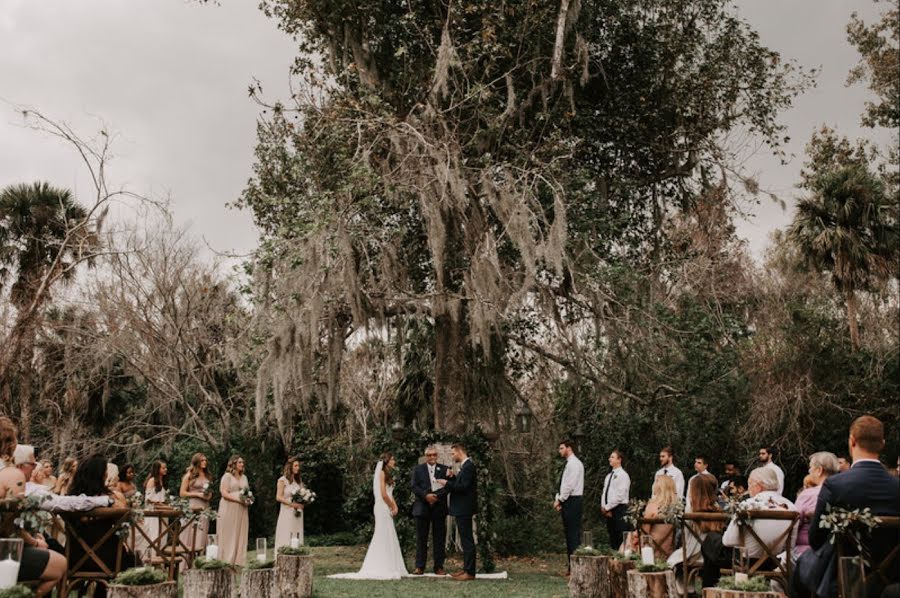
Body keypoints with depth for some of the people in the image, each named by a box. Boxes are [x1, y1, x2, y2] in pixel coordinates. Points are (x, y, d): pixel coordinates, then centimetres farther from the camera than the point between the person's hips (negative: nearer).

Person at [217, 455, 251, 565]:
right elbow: (224, 493, -11)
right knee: (229, 537, -4)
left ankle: (238, 562, 5)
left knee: (241, 536, 3)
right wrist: (238, 499, -19)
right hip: (229, 510, -6)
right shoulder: (227, 476, -2)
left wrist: (248, 498, 1)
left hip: (241, 510, 6)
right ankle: (226, 562, -1)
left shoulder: (244, 477, 18)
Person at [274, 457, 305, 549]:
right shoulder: (283, 480, -3)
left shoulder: (299, 480, 14)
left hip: (297, 513, 6)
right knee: (286, 538, -6)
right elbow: (278, 497, -9)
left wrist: (302, 502, -2)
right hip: (287, 512, -6)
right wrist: (292, 504, -17)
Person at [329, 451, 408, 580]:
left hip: (387, 509, 9)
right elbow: (383, 494, -17)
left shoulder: (388, 474, 19)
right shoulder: (382, 473, -9)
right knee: (384, 536, -7)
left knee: (388, 538, 10)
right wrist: (392, 507, -6)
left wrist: (395, 506, 2)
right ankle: (383, 569, -3)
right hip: (383, 508, -9)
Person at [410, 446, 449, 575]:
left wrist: (436, 496, -15)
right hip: (422, 507, 0)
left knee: (440, 538, 2)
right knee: (421, 538, 2)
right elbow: (414, 486, -2)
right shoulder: (418, 469, 8)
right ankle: (419, 567, 8)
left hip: (439, 507, 1)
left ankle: (439, 567, 9)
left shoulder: (444, 469, 8)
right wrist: (426, 495, -15)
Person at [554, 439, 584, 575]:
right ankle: (571, 565, 15)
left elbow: (570, 485, -19)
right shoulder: (570, 463, 18)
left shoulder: (574, 463, -12)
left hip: (573, 502, -10)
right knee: (569, 534, 11)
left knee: (573, 534, -8)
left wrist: (560, 500, -13)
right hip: (569, 502, 10)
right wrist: (560, 500, 11)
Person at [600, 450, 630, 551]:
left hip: (619, 509, -8)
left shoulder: (623, 475, -7)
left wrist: (607, 507, -13)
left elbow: (620, 496, -15)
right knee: (612, 538, 9)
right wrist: (604, 507, 0)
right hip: (608, 511, 8)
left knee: (621, 538, -7)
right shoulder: (608, 476, 17)